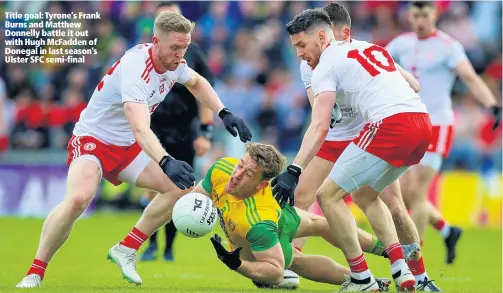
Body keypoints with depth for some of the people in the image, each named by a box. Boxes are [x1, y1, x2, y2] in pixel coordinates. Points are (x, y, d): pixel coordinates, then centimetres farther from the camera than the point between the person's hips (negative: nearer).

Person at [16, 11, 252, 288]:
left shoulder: (174, 63, -6)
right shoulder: (136, 69, -32)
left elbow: (196, 82, 20)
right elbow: (141, 130, -44)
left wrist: (224, 113, 7)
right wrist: (167, 163, -58)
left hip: (127, 146, 8)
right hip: (93, 139, -8)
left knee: (181, 187, -5)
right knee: (78, 198, -34)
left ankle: (126, 249, 6)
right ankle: (34, 273, -20)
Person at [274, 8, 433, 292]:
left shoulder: (326, 66, 2)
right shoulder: (370, 47, 26)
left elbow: (320, 128, -9)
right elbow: (412, 85, 32)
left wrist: (293, 172, -15)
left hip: (391, 125, -8)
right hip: (423, 122, 9)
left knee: (329, 195, 1)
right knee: (365, 195, 26)